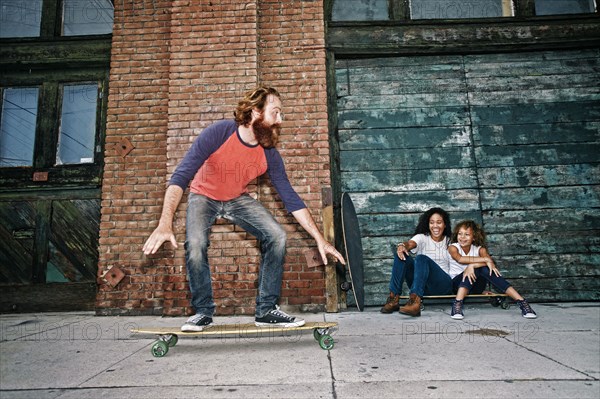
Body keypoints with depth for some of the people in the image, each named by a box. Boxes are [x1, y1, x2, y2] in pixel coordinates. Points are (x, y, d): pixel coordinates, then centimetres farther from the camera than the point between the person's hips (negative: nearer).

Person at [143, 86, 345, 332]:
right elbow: (180, 177, -29)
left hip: (238, 199, 3)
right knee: (195, 244, -29)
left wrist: (319, 239, -12)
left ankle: (266, 310, -5)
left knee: (277, 236, -17)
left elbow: (290, 198, -10)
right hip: (204, 197, -3)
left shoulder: (269, 155, -16)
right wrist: (165, 224, -41)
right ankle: (203, 312, -5)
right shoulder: (217, 134, -27)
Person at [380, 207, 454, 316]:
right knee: (400, 254, -20)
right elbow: (410, 243, -14)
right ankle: (394, 298, -27)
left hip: (442, 284, -2)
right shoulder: (422, 237, 9)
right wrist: (402, 246, -37)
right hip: (421, 284, 2)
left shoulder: (450, 242, 13)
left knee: (421, 258, -30)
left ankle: (415, 302, -48)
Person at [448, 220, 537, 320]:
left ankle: (521, 301, -31)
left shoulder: (479, 249, 0)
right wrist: (485, 259, -33)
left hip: (475, 286, 2)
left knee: (484, 269, -28)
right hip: (457, 283, -2)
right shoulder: (453, 247, -7)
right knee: (475, 269, -30)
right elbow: (460, 259, -30)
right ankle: (457, 304, -43)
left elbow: (490, 262, -23)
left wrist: (471, 265, -38)